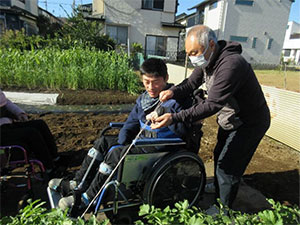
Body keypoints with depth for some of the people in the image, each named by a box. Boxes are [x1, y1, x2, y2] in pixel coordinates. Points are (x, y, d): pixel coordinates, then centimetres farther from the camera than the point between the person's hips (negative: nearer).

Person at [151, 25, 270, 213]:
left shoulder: (231, 64, -36)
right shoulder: (207, 60, -6)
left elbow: (212, 105, -40)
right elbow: (191, 82, -7)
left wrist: (175, 117, -45)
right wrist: (173, 92, -29)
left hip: (250, 123, -9)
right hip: (230, 119, 9)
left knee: (227, 166, 0)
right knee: (219, 156, 22)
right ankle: (219, 190, 48)